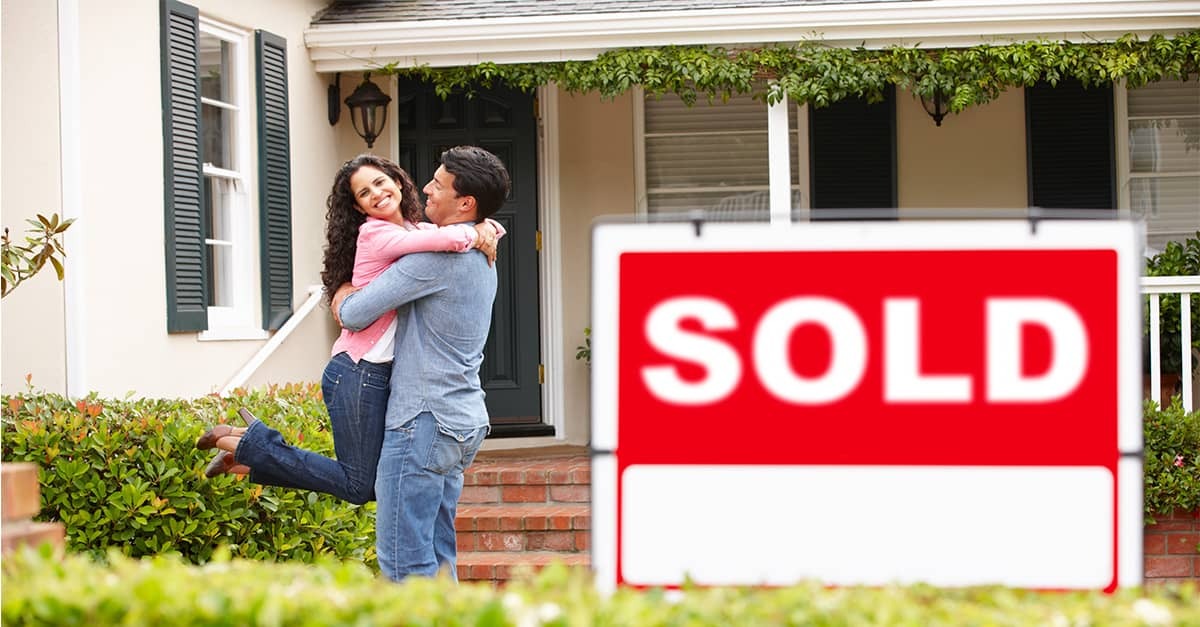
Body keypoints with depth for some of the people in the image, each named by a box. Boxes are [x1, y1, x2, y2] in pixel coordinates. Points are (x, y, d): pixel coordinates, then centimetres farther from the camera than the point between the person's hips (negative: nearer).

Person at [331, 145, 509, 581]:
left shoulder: (439, 256, -17)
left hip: (426, 419, -10)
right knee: (437, 556, 13)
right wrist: (351, 300, 18)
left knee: (403, 561, -8)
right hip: (464, 419, 10)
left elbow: (356, 314, -14)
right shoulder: (480, 258, 15)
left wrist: (346, 303, 8)